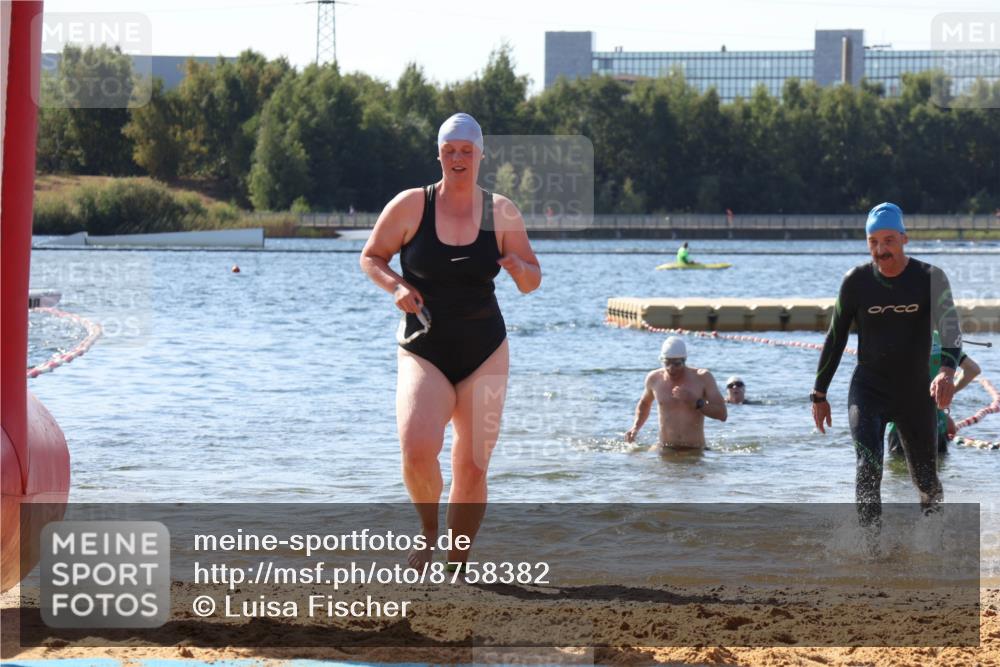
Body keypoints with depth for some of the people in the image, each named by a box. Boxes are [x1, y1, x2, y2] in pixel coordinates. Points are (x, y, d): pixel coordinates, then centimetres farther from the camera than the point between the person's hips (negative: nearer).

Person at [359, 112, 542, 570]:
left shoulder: (501, 212, 2)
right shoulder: (410, 206, -3)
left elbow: (532, 282, 7)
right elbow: (370, 257, 7)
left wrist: (519, 268, -17)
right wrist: (396, 287, -13)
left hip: (484, 352, 2)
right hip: (423, 352, -2)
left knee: (471, 468, 1)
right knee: (418, 450, -24)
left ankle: (457, 564, 18)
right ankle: (428, 531, 4)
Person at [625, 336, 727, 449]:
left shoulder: (702, 378, -4)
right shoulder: (654, 379, 4)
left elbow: (722, 414, -7)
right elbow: (644, 404, 26)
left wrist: (695, 402, -20)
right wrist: (636, 427, 9)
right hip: (665, 451, 2)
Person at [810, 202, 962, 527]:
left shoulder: (930, 278, -9)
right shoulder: (857, 281, -4)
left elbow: (950, 327, -23)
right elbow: (836, 338, 6)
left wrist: (947, 370, -43)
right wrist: (819, 394, 6)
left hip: (916, 393, 0)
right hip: (868, 391, 0)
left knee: (926, 481, 10)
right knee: (868, 466, -23)